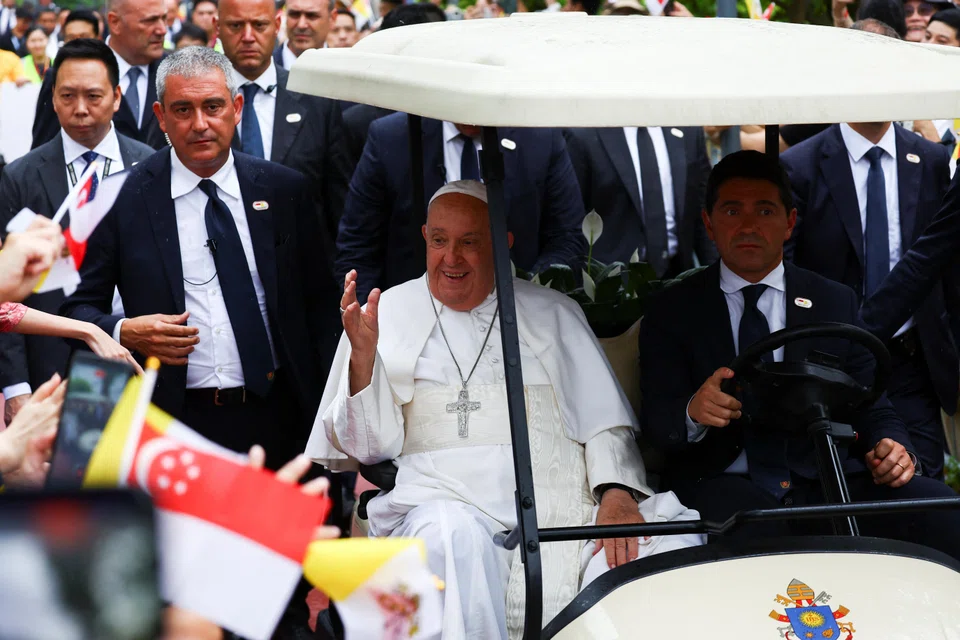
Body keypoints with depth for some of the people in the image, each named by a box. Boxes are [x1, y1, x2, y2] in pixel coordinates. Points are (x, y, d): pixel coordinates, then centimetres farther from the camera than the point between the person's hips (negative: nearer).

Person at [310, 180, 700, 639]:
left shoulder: (554, 313, 20)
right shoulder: (390, 313, 16)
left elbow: (603, 421, 13)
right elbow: (369, 447, 11)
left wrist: (617, 495, -7)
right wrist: (363, 357, -6)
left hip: (557, 502, 2)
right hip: (445, 497, -1)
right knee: (459, 539, -38)